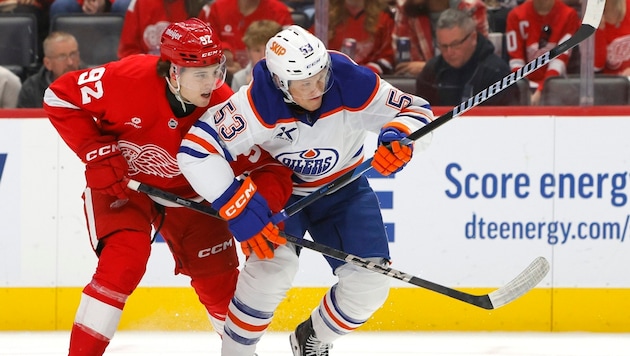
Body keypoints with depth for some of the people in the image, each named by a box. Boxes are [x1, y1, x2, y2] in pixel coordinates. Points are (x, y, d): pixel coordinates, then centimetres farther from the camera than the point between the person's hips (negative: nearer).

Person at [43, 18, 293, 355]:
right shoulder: (129, 80, -31)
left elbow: (268, 165, -18)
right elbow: (60, 97, -19)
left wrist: (262, 210, -38)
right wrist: (98, 155, -23)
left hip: (186, 193, 3)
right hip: (120, 184, -3)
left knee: (220, 280, 5)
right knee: (124, 261, -26)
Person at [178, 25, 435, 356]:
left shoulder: (352, 84, -29)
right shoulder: (259, 103, -35)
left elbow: (418, 111, -17)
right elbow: (196, 150, -38)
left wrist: (398, 138, -41)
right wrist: (239, 209, -43)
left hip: (342, 187, 3)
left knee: (369, 282, -9)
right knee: (273, 265, -29)